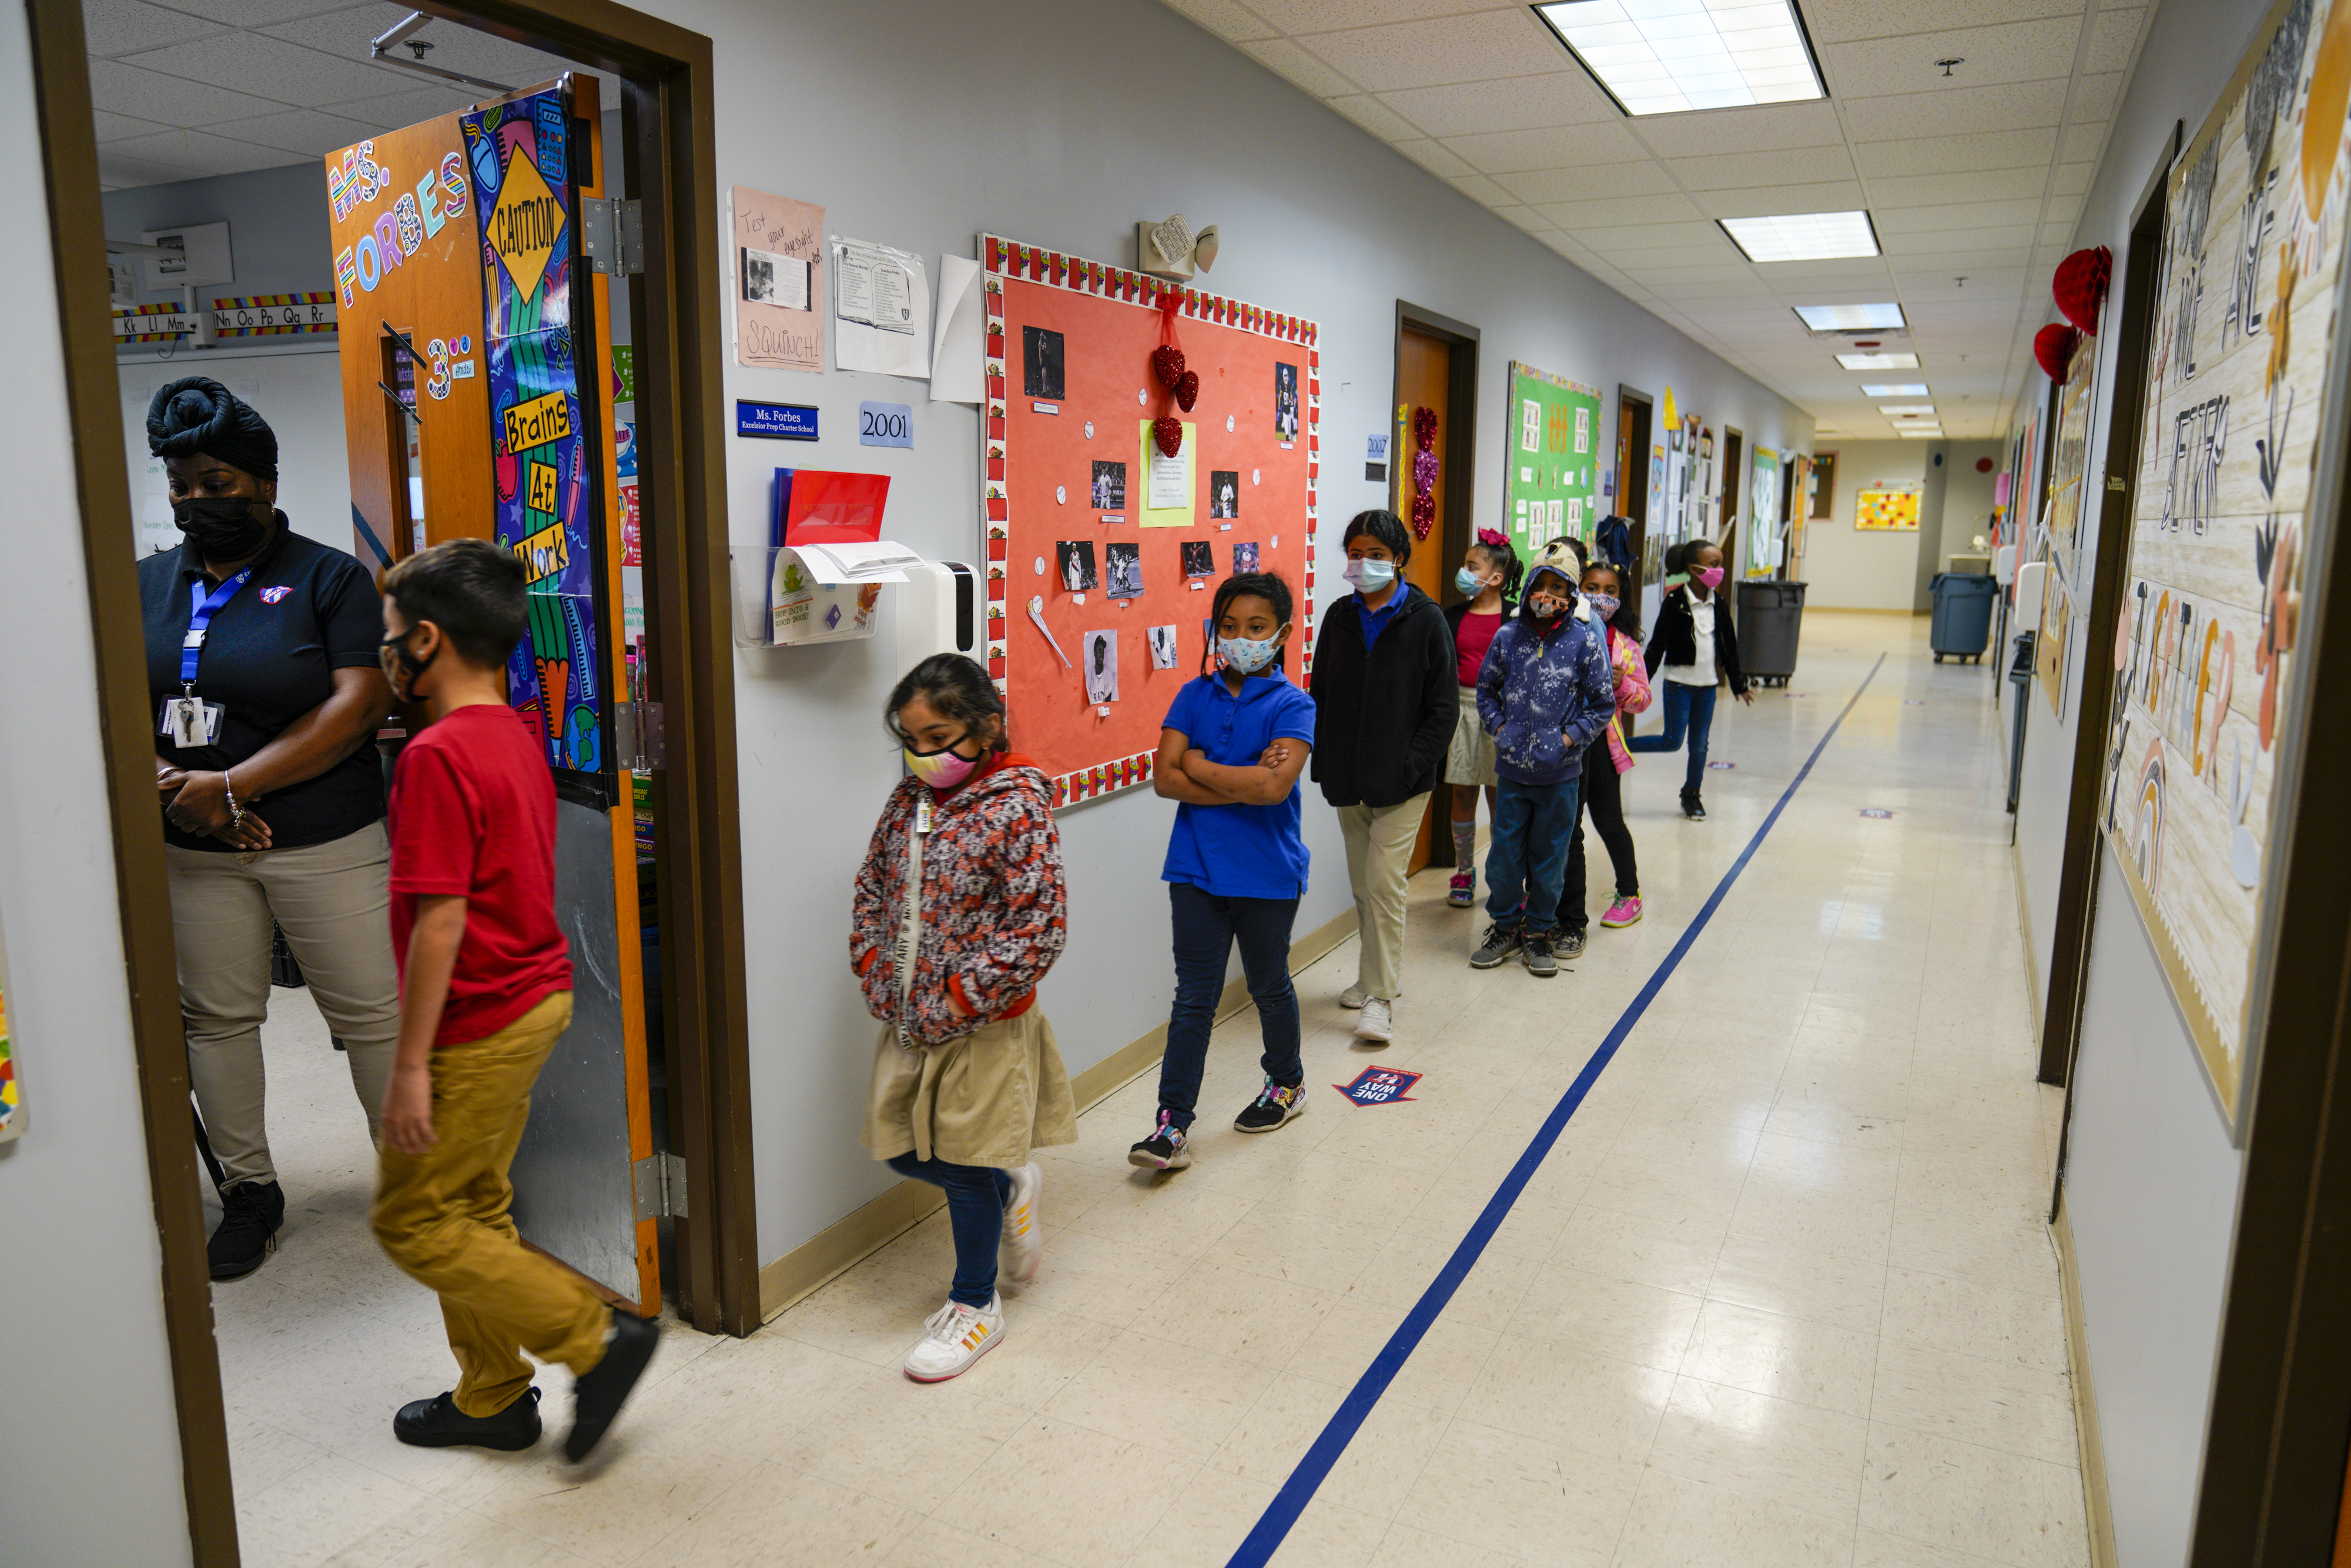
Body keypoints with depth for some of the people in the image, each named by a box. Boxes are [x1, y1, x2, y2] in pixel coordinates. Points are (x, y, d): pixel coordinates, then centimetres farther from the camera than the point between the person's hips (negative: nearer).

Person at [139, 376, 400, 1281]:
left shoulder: (327, 578, -3)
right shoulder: (148, 585, 11)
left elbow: (360, 705, -13)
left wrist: (233, 784, -16)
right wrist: (170, 787, -11)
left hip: (325, 843, -4)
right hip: (193, 849, 4)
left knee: (372, 1014, 0)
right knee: (216, 1018, 10)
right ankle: (249, 1190, 26)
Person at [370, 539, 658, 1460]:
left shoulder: (437, 755, -20)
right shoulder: (517, 737, 8)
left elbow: (441, 919, -23)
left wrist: (411, 1062, -18)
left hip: (477, 1024, -9)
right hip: (535, 999, 9)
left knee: (413, 1222, 4)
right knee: (474, 1207, 19)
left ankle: (598, 1336, 4)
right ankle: (493, 1399, 31)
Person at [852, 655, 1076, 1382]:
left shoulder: (1017, 806, -19)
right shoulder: (908, 797, 2)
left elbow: (1041, 926, -21)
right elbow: (871, 886, 14)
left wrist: (966, 994, -20)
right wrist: (872, 964, 1)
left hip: (983, 1023, -7)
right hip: (907, 1016, 7)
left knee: (967, 1166, 7)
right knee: (900, 1147, 15)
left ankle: (976, 1305, 28)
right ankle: (1011, 1188, 42)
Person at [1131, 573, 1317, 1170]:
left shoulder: (1292, 705, -8)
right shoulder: (1195, 696, 1)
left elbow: (1274, 788, -23)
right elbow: (1164, 778, -9)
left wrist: (1200, 767, -13)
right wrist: (1244, 783, -17)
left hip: (1268, 875, -2)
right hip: (1197, 869, 2)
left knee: (1269, 985, 18)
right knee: (1194, 997, 5)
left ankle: (1286, 1083, 41)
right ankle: (1172, 1124, 8)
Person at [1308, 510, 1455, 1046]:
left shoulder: (1425, 619, -5)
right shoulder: (1339, 617, 7)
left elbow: (1443, 707, -5)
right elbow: (1320, 695, 12)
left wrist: (1411, 764, -14)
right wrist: (1323, 760, 2)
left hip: (1402, 780, -5)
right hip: (1348, 779, 5)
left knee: (1384, 883, -9)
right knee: (1362, 885, 14)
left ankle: (1380, 997, 1)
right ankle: (1376, 975, 30)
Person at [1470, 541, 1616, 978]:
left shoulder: (1584, 641, -6)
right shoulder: (1508, 636, 0)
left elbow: (1603, 704, 1)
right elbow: (1486, 690, 14)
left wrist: (1569, 737, -6)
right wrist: (1498, 728, 2)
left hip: (1560, 773, -1)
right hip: (1512, 767, 2)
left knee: (1549, 858, 9)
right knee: (1504, 853, 8)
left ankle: (1538, 933, 24)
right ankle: (1504, 927, 26)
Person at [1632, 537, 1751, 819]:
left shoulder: (1718, 603, 5)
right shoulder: (1675, 602, -10)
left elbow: (1729, 645, 13)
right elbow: (1658, 644, -10)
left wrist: (1738, 684, 17)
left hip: (1707, 684, 5)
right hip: (1679, 682, -5)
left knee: (1700, 744, 9)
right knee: (1673, 741, -6)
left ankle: (1692, 795, 23)